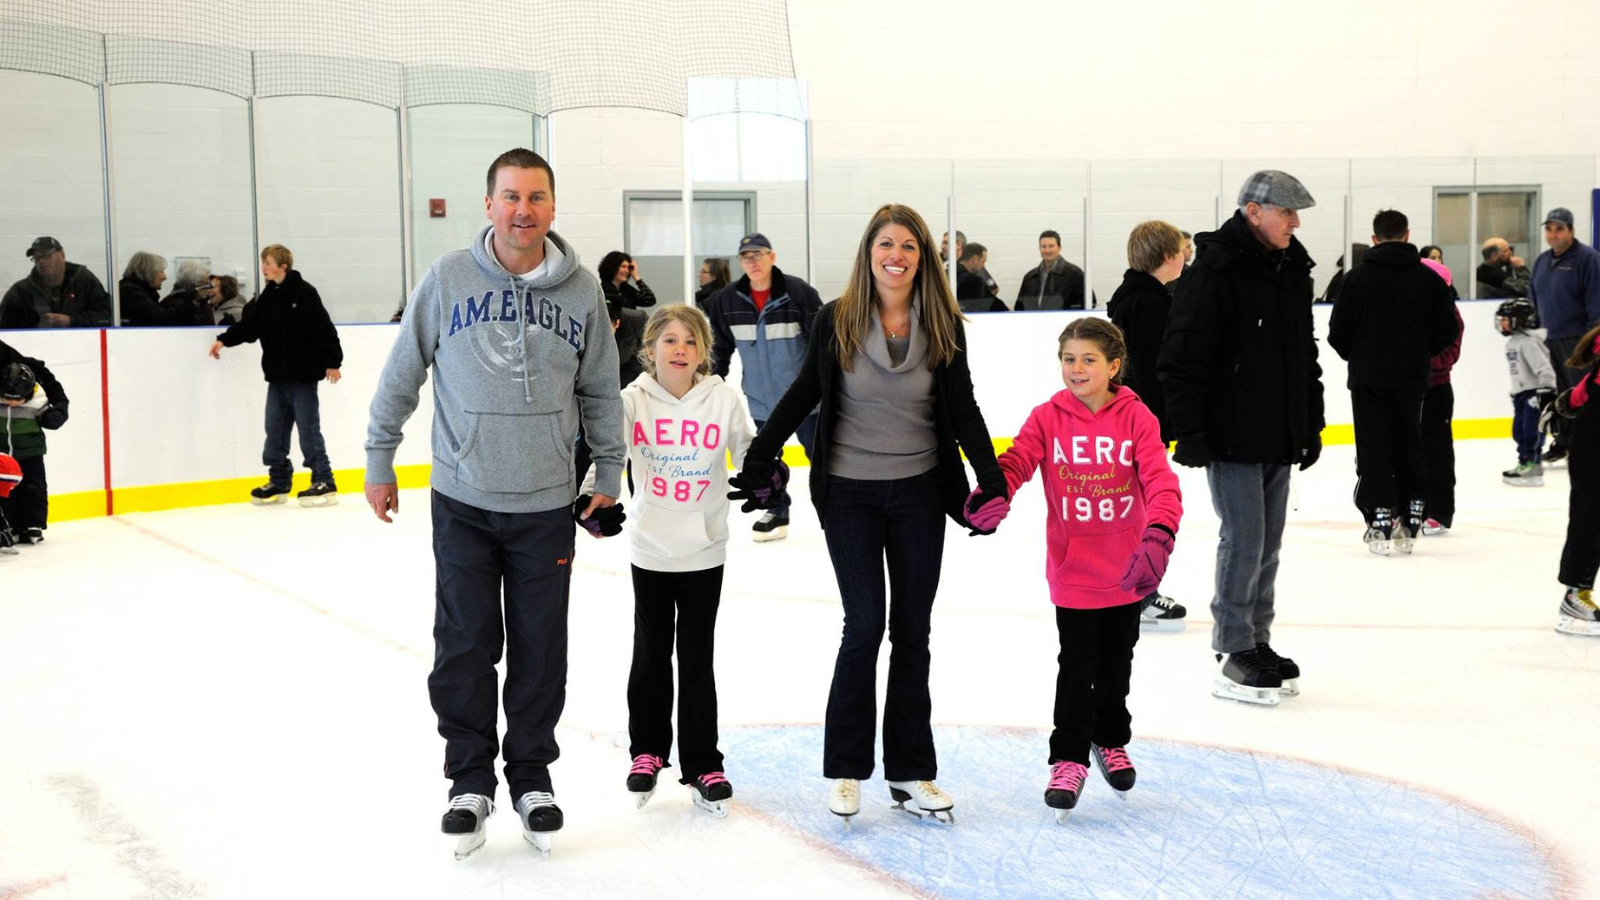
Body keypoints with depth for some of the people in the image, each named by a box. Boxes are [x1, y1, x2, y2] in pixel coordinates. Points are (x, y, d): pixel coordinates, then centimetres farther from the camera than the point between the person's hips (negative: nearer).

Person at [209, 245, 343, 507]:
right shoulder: (268, 296, 12)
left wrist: (332, 361, -17)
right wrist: (225, 339, 6)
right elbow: (249, 325, 16)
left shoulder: (304, 293, -10)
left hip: (303, 376, -7)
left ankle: (324, 483, 0)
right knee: (275, 429, 10)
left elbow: (324, 330, -14)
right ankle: (279, 482, 19)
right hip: (277, 376, 7)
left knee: (308, 429, -5)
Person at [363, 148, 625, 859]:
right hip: (462, 501, -1)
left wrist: (609, 476, 11)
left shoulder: (582, 290, 0)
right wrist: (379, 462, 7)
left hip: (548, 506, 1)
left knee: (540, 652, 8)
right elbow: (401, 375, 4)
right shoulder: (447, 279, -4)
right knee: (465, 647, 5)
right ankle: (471, 779, 21)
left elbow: (601, 391, 10)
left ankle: (531, 774, 26)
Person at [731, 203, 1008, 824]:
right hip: (850, 493, -2)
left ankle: (911, 771, 17)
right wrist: (759, 460, 3)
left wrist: (992, 482, -7)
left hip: (919, 493, 2)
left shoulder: (943, 326, -1)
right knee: (865, 625, -5)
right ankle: (846, 768, 10)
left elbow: (963, 410, 1)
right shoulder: (836, 321, -5)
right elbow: (803, 395, 5)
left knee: (913, 628, 8)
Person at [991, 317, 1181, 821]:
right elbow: (1016, 462, -15)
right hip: (1072, 570, -1)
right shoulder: (1047, 418, -6)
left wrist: (1159, 533, -34)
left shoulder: (1136, 418, -9)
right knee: (1077, 667, -1)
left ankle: (1110, 740, 40)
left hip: (1126, 569, 1)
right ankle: (1069, 759, 15)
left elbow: (1160, 480, -17)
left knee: (1116, 663, 18)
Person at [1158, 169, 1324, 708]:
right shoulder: (1216, 271, -14)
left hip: (1280, 438, 8)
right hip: (1232, 437, -8)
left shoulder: (1293, 270, 11)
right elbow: (1182, 358, -16)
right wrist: (1190, 434, -18)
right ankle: (1235, 656, 7)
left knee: (1267, 543, 14)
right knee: (1243, 541, -4)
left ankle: (1258, 644, 25)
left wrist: (1311, 423, 19)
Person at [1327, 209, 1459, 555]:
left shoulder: (1357, 277, -6)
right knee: (1409, 445, 13)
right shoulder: (1428, 278, -1)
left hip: (1368, 377, -2)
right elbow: (1448, 329, -1)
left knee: (1374, 450, 3)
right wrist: (1421, 354, 15)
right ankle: (1411, 520, 15)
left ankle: (1380, 521, -1)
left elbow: (1338, 332, -6)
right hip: (1411, 378, 2)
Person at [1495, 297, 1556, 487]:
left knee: (1531, 432, -11)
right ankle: (1524, 464, 18)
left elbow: (1543, 366, -23)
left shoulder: (1529, 341, -15)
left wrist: (1547, 390, -29)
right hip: (1521, 393, 10)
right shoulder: (1512, 343, 16)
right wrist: (1515, 394, 26)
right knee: (1519, 431, 11)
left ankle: (1532, 468, -10)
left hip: (1534, 393, -10)